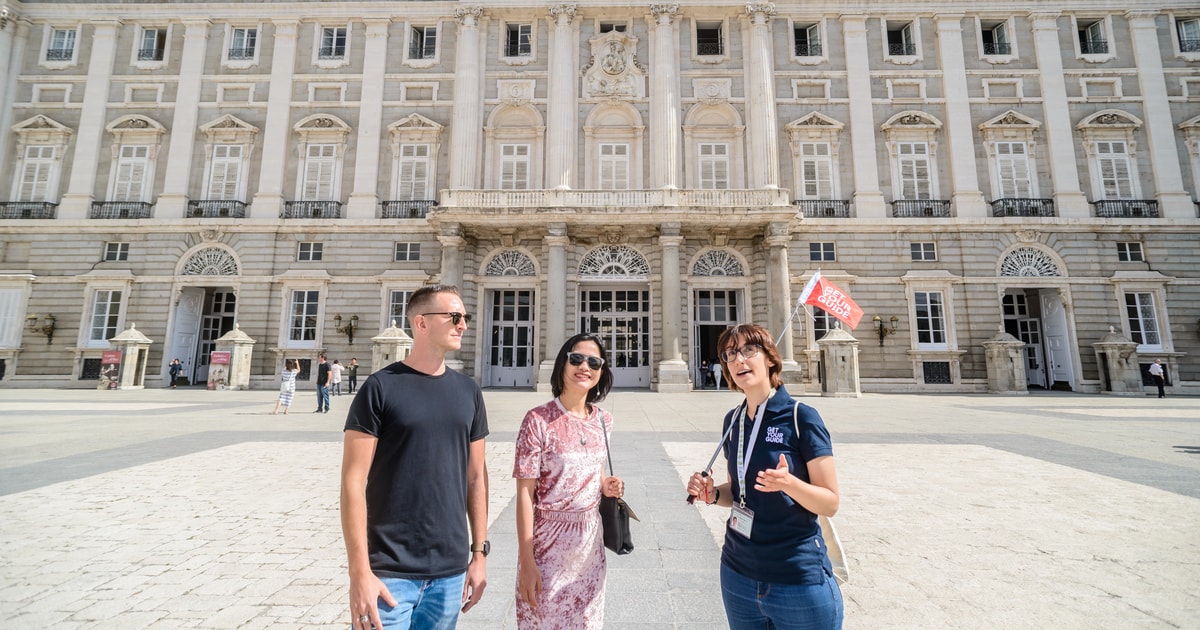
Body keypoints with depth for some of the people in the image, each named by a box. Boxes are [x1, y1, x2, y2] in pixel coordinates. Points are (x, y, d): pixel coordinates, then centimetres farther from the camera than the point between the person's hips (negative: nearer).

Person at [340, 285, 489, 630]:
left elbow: (476, 476, 7)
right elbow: (354, 481, -10)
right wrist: (360, 571, -13)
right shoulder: (381, 387, -8)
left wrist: (479, 552, 6)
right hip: (390, 572, -4)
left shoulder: (469, 391, 3)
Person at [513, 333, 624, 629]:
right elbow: (525, 493, -14)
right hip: (548, 541, -5)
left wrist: (606, 486, -4)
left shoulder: (603, 421, 0)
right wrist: (526, 562, -13)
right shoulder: (539, 420, -16)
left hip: (591, 539, 5)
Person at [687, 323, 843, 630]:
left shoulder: (801, 417, -14)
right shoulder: (733, 419, 2)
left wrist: (789, 483, -29)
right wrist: (713, 493, -6)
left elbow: (830, 503, -12)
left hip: (798, 580, -5)